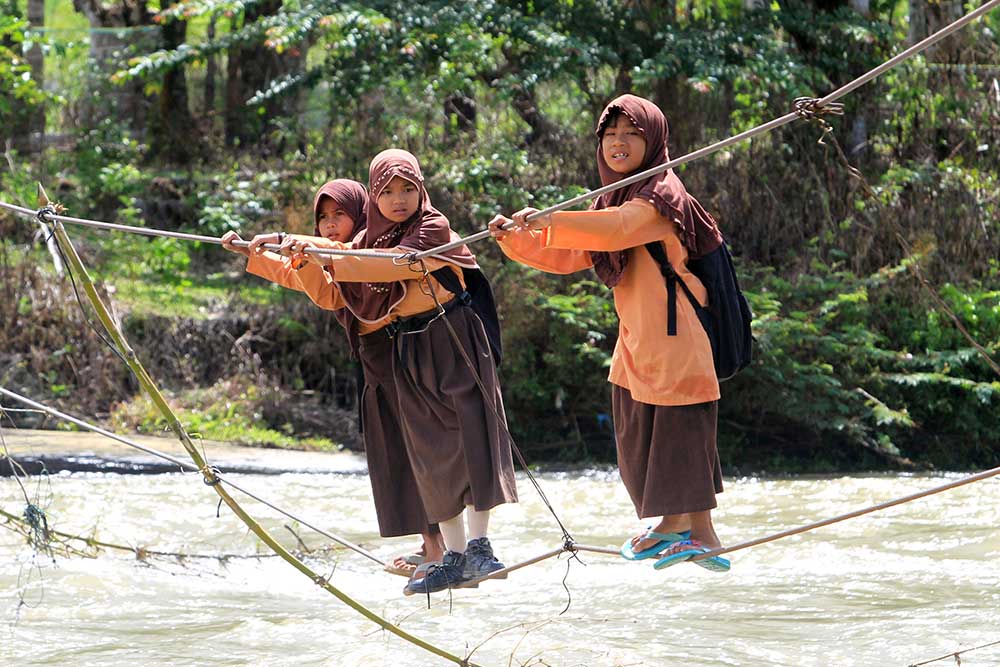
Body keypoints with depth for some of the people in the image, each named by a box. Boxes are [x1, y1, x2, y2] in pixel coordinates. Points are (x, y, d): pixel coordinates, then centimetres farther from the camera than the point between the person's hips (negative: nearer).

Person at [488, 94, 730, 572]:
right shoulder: (612, 200, 16)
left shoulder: (661, 195, -13)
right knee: (638, 440, 15)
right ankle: (672, 525, 27)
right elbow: (566, 258, 14)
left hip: (675, 337, -10)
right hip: (635, 341, 10)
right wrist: (515, 238, -2)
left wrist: (549, 223, -37)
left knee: (680, 431, -7)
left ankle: (702, 532, -2)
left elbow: (619, 228, -33)